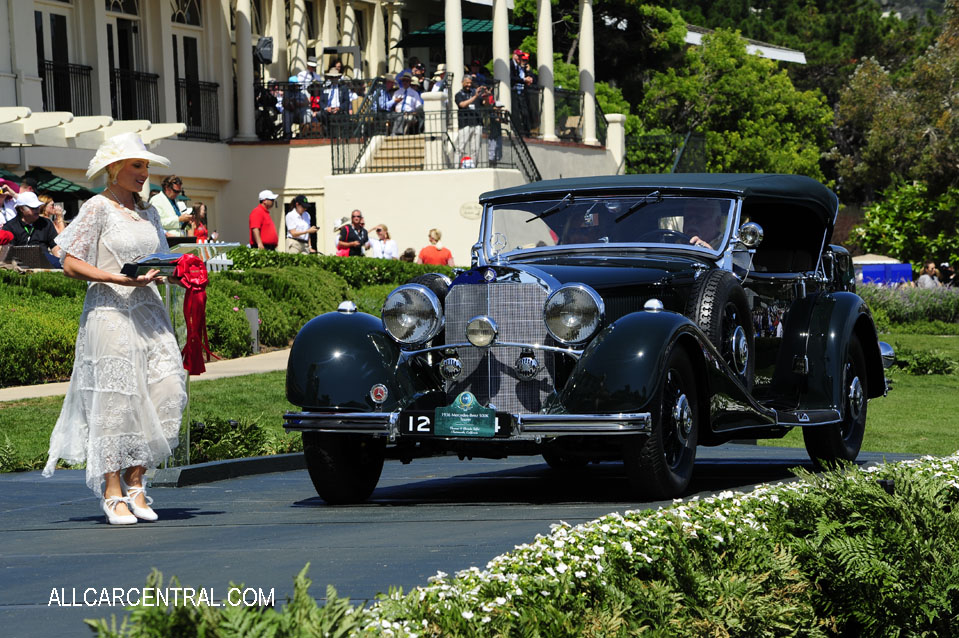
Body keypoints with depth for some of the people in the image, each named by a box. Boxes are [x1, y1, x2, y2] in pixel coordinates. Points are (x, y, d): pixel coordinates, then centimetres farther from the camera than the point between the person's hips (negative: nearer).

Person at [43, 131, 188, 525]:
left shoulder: (147, 212, 17)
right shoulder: (97, 209, -4)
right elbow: (71, 264, -10)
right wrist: (122, 279, -19)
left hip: (149, 311, 6)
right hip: (110, 312, -6)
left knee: (165, 388, -6)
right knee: (116, 397, -5)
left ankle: (135, 480, 4)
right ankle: (112, 492, 4)